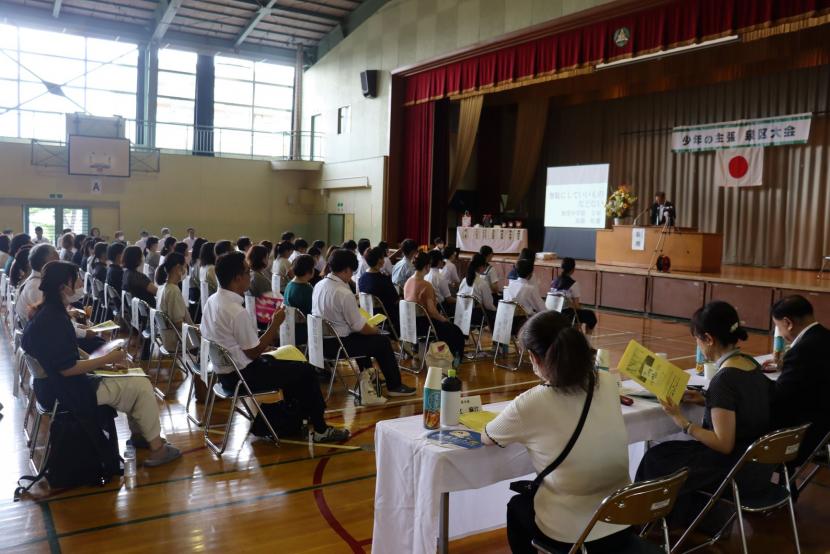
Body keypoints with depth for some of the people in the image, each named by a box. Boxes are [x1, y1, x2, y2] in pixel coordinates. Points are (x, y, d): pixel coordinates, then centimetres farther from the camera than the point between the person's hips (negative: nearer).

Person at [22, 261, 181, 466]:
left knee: (134, 380, 16)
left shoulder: (47, 312, 6)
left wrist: (97, 362, 6)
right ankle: (156, 449, 0)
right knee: (142, 385, -8)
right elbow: (66, 368, -26)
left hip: (56, 385, 10)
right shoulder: (54, 320, -25)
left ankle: (138, 434, 24)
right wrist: (107, 359, -18)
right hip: (68, 392, -10)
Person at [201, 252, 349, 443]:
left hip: (225, 369, 10)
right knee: (306, 371, -1)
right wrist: (275, 324, -13)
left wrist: (262, 345, 9)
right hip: (241, 375, -9)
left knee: (290, 366, 24)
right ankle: (320, 429, 11)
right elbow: (253, 353, -20)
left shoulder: (212, 301, 2)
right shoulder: (236, 311, -27)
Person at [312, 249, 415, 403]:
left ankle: (364, 376, 23)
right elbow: (359, 326, -18)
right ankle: (394, 386, 22)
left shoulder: (319, 285, 1)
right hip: (338, 344, -8)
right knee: (383, 341, 8)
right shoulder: (345, 294, -24)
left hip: (321, 340, 9)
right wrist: (375, 330, 3)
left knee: (363, 337, 27)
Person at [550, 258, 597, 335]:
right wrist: (580, 307, 8)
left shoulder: (554, 282, 2)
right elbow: (576, 305, -15)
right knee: (591, 316, 17)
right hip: (568, 314, -7)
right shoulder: (573, 284, -16)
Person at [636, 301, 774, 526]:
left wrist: (680, 420, -17)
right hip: (760, 464, 8)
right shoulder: (751, 364, 0)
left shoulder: (723, 379, -26)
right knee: (675, 451, 23)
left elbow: (723, 444, -24)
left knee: (657, 459, 8)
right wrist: (706, 401, 8)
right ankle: (693, 514, 35)